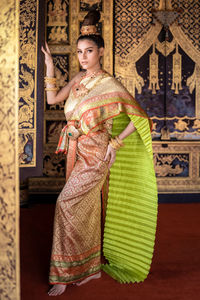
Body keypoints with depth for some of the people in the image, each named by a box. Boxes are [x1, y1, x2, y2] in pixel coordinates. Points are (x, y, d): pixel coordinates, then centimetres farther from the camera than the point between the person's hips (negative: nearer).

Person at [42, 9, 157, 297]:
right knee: (87, 209, 14)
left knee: (67, 203, -12)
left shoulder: (109, 85, -13)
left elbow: (139, 117, -11)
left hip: (96, 154, -7)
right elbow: (52, 99, 10)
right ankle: (92, 267, 30)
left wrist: (115, 143, -14)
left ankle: (65, 274, 2)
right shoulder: (78, 79, 8)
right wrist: (50, 66, 4)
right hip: (77, 152, 7)